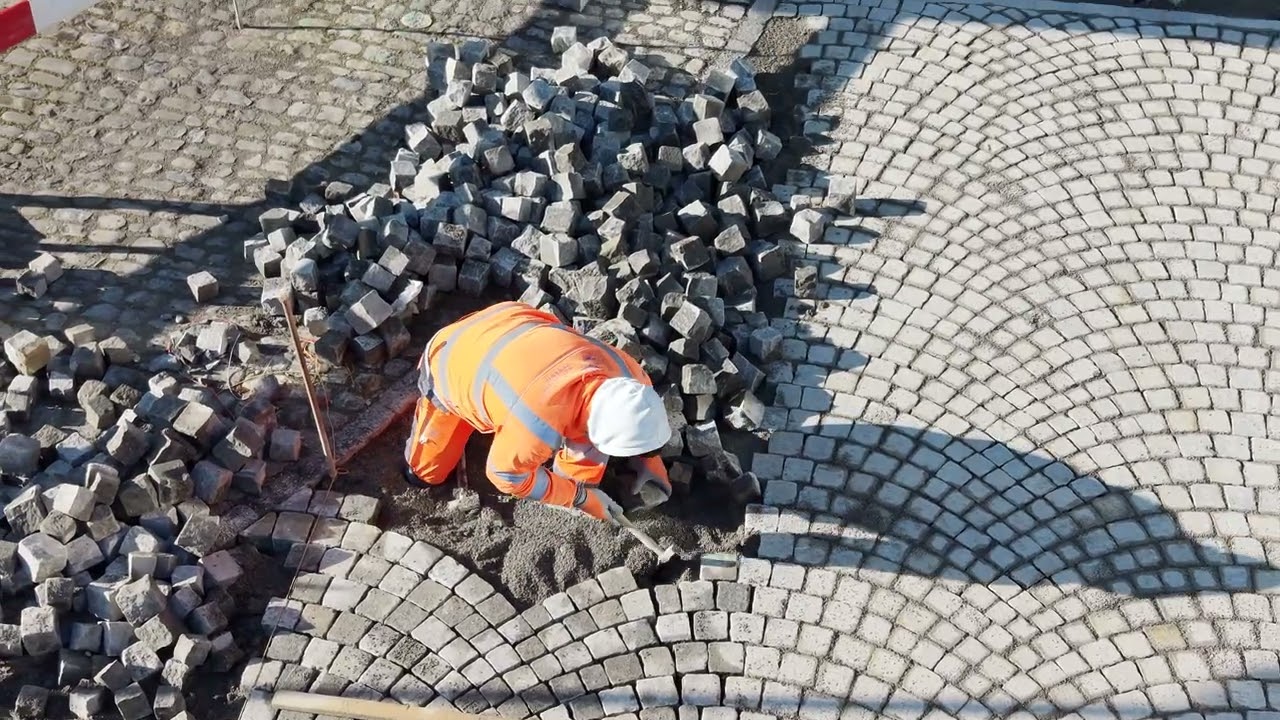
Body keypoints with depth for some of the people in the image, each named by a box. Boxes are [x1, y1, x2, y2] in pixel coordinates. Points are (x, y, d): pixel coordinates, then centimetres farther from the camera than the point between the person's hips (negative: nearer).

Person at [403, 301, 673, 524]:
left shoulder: (626, 372, -28)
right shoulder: (541, 426, -46)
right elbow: (504, 473, -23)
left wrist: (648, 464, -8)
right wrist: (579, 498, -18)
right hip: (452, 360, -4)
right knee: (424, 474, 10)